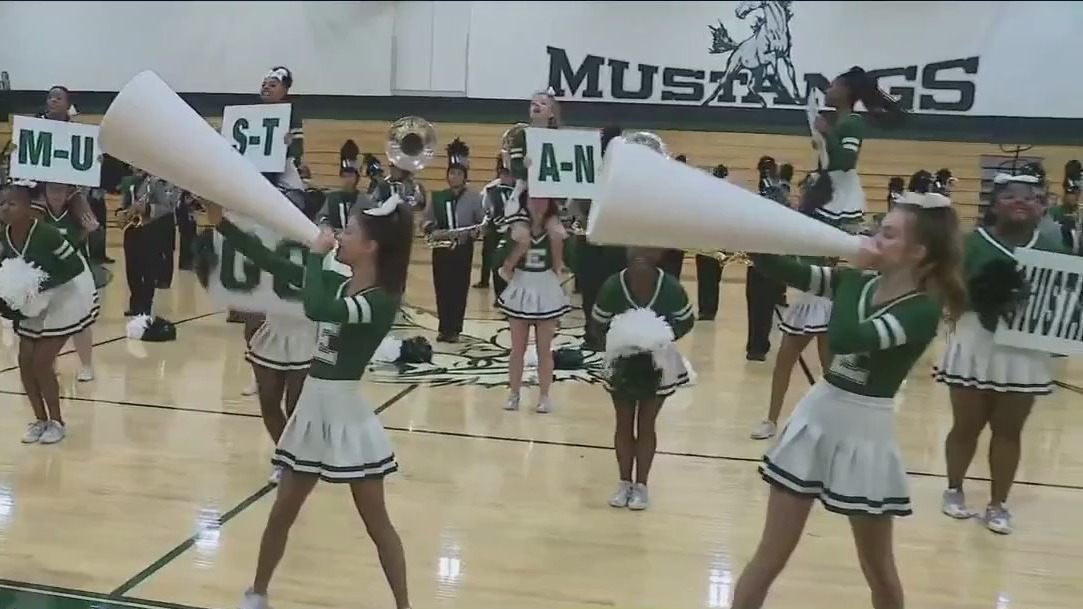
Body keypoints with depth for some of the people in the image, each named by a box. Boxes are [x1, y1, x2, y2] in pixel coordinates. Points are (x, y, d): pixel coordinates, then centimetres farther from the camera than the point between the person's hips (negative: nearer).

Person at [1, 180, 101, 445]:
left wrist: (43, 284, -27)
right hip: (36, 301, 7)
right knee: (25, 361, 4)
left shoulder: (45, 233, -28)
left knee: (41, 361, -8)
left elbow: (77, 265, -22)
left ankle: (57, 422, 10)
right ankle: (40, 419, 21)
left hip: (67, 296, -7)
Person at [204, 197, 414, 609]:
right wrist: (222, 223, 3)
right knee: (281, 513, 17)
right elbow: (275, 264, 7)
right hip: (312, 407, 7)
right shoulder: (336, 284, 5)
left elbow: (315, 309, -34)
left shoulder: (381, 301, -19)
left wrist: (317, 253, -22)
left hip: (345, 413, -7)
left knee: (376, 522, 5)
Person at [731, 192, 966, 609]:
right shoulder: (859, 282, 2)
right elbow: (784, 270, -1)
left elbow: (844, 339, -30)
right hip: (816, 418, 5)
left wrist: (855, 269, -20)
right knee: (770, 557, 9)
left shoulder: (924, 311, -15)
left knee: (877, 568, 14)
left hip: (864, 434, -4)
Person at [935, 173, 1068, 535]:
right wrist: (982, 291, -29)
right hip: (976, 345, -2)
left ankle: (998, 504, 25)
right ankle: (954, 491, 31)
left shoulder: (1051, 249, 1)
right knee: (966, 426, 11)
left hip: (1026, 351, 3)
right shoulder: (975, 243, -7)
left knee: (1008, 430, 11)